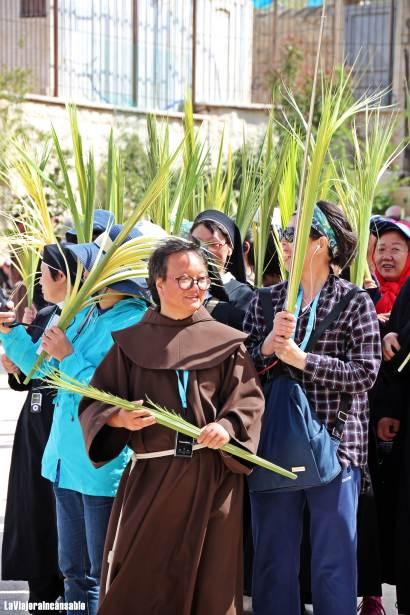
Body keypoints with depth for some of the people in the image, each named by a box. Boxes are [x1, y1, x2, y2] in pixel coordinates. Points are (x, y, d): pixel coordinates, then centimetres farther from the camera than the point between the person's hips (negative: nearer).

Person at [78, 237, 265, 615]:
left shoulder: (226, 342, 4)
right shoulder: (132, 342, 6)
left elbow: (249, 399, -1)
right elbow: (94, 402, 5)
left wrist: (227, 426, -21)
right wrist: (119, 418, -16)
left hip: (212, 475, 0)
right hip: (151, 474, 0)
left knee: (210, 580, 7)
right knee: (137, 582, 4)